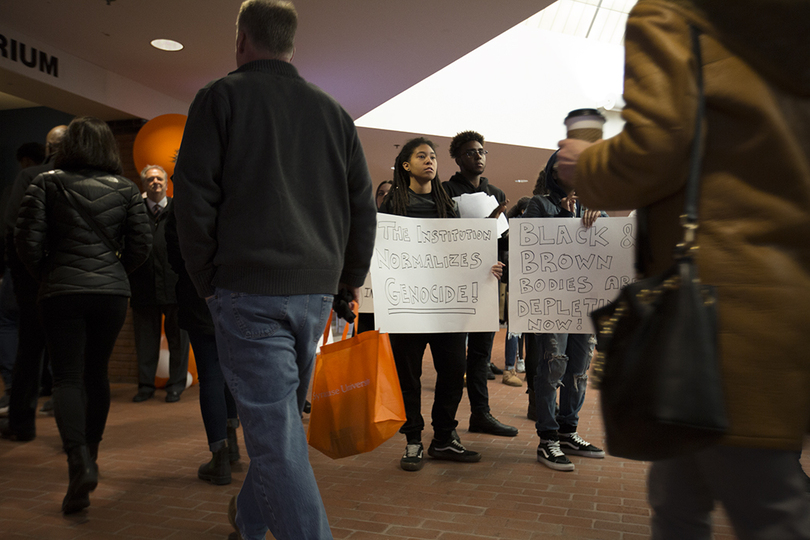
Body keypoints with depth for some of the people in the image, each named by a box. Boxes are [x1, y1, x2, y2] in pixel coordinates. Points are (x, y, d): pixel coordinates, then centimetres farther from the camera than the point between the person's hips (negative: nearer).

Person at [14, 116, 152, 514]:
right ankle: (91, 452, 30)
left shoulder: (46, 184, -1)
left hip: (62, 291, -2)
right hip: (112, 292, 3)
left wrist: (45, 274, 10)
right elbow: (141, 244, 0)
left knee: (67, 376, 0)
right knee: (97, 372, 16)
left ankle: (79, 460, -19)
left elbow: (28, 241, -6)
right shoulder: (125, 189, 4)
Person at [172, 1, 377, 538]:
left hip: (250, 289, -5)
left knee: (276, 434, -4)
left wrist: (208, 282, 3)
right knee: (281, 416, 20)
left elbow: (194, 197, -6)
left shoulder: (221, 98, 1)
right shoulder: (332, 111, 13)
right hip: (316, 290, 6)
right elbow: (363, 206, 12)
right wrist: (351, 278, 20)